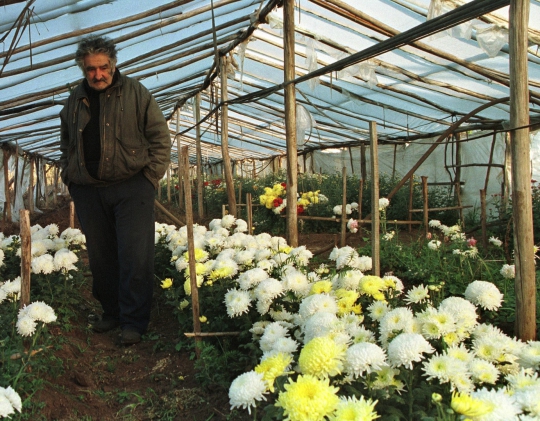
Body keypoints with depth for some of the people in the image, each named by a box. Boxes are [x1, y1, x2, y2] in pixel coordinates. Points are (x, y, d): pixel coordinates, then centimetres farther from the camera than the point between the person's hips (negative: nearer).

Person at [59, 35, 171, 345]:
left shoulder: (136, 93, 1)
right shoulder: (75, 101, 13)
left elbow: (161, 137, 1)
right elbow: (66, 144, 26)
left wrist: (152, 176, -5)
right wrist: (69, 176, 15)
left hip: (131, 188, -4)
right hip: (88, 192, 5)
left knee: (135, 257, -7)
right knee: (100, 257, 10)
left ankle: (134, 322, 1)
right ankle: (111, 312, 25)